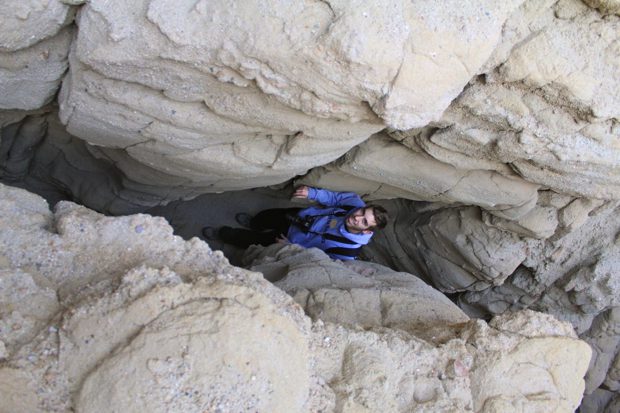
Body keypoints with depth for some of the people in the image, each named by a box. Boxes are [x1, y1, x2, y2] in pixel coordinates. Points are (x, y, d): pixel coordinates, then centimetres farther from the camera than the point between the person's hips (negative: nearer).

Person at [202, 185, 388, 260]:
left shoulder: (348, 250, -39)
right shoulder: (356, 204, -28)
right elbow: (335, 197, -8)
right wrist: (312, 192, -23)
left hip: (295, 240, -5)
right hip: (302, 215, 5)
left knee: (251, 240, 9)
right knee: (265, 215, 26)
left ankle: (222, 234, 40)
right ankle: (252, 222, 64)